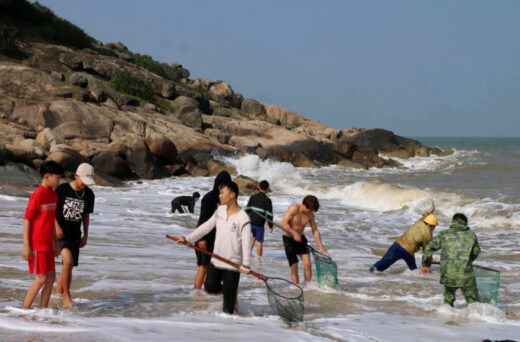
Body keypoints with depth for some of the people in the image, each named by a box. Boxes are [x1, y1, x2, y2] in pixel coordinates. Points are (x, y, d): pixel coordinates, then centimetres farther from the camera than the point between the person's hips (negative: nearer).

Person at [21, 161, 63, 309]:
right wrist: (26, 245, -17)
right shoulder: (37, 195, -15)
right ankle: (25, 309, 2)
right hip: (36, 244, -8)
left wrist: (55, 244, 20)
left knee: (51, 277, 6)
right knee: (41, 279, -8)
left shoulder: (53, 195, 11)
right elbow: (27, 220, -15)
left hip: (47, 244, 8)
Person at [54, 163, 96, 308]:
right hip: (60, 233, -5)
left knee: (67, 266, 8)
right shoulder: (62, 189, -12)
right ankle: (67, 297, -16)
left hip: (75, 235, 5)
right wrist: (57, 226, -14)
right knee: (68, 261, -23)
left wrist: (85, 236, 10)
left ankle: (58, 295, 23)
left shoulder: (89, 195, 2)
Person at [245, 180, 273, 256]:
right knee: (259, 242, 5)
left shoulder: (253, 197, 3)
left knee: (254, 237, 28)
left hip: (251, 222, 4)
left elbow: (247, 210, 3)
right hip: (259, 224, -4)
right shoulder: (267, 200, -8)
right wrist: (270, 226, -1)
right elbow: (269, 214, -9)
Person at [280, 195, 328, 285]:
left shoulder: (310, 214, -3)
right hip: (289, 239, -5)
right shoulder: (294, 209, -20)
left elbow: (315, 231, 6)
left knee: (307, 264, -10)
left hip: (300, 239, 5)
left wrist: (321, 247, 2)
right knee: (294, 268, -6)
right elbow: (283, 223, -28)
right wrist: (294, 233, -36)